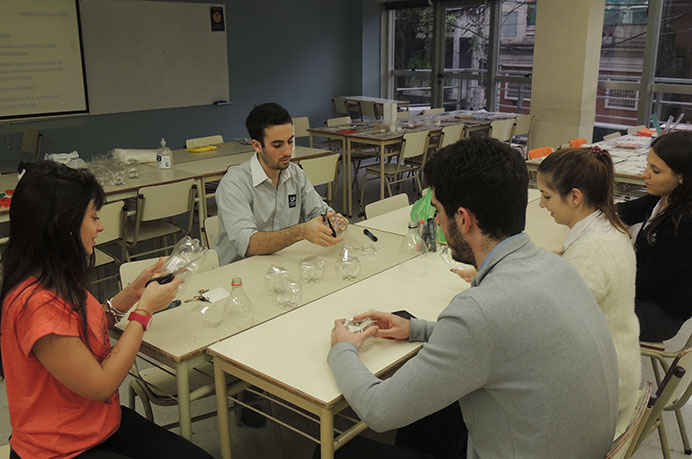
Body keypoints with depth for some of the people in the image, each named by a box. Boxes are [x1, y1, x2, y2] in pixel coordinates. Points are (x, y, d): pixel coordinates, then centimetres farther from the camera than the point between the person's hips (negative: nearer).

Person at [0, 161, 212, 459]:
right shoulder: (37, 304, -29)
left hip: (106, 423, 8)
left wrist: (132, 294, 1)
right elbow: (101, 386, -23)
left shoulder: (59, 282, 0)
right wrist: (144, 309, -16)